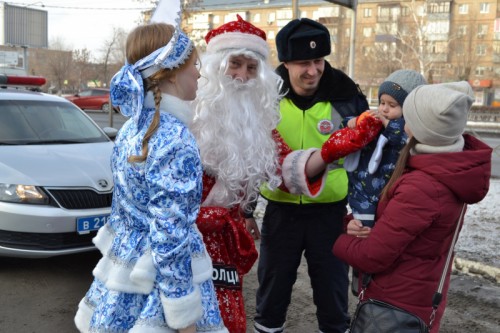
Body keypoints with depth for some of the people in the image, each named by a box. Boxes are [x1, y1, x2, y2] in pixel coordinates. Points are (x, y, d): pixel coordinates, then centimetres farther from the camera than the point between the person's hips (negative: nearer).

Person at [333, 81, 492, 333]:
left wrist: (341, 241, -6)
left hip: (395, 305, -8)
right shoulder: (452, 169, -3)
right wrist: (361, 225, -11)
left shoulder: (421, 188, -31)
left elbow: (370, 257, -25)